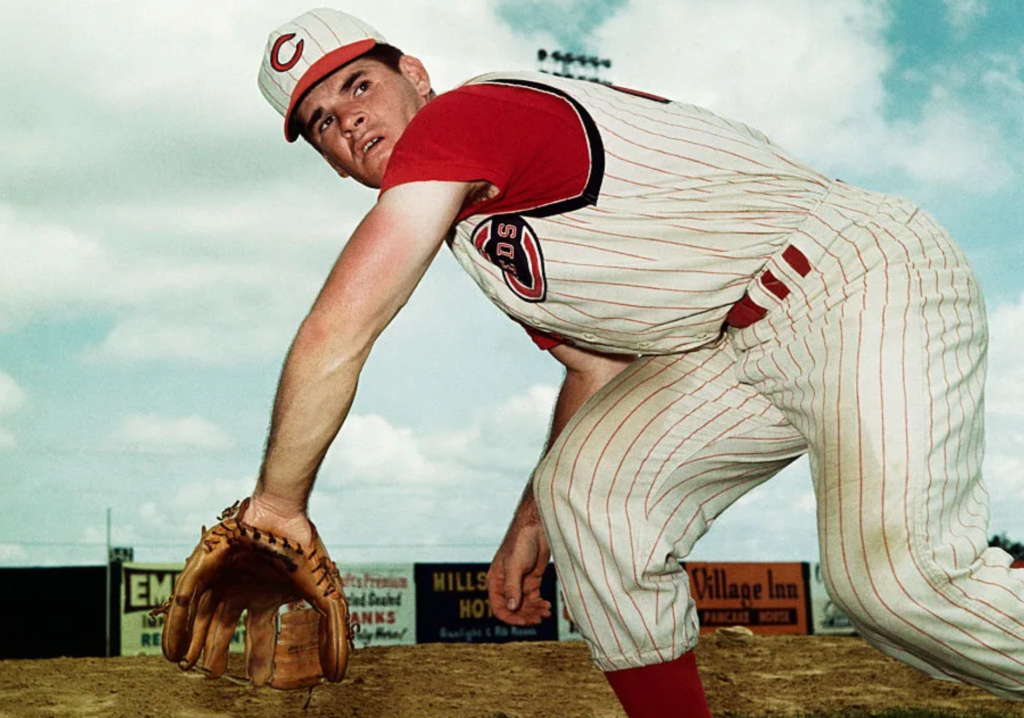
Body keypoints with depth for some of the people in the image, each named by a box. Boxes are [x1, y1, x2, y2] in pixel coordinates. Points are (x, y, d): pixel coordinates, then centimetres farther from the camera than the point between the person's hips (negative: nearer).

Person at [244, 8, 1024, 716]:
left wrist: (279, 502, -3)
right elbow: (597, 367, 23)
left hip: (864, 278, -10)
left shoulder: (456, 118, -11)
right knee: (586, 489, 2)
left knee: (896, 573, -27)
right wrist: (534, 522, 20)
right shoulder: (479, 221, 18)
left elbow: (337, 331, -15)